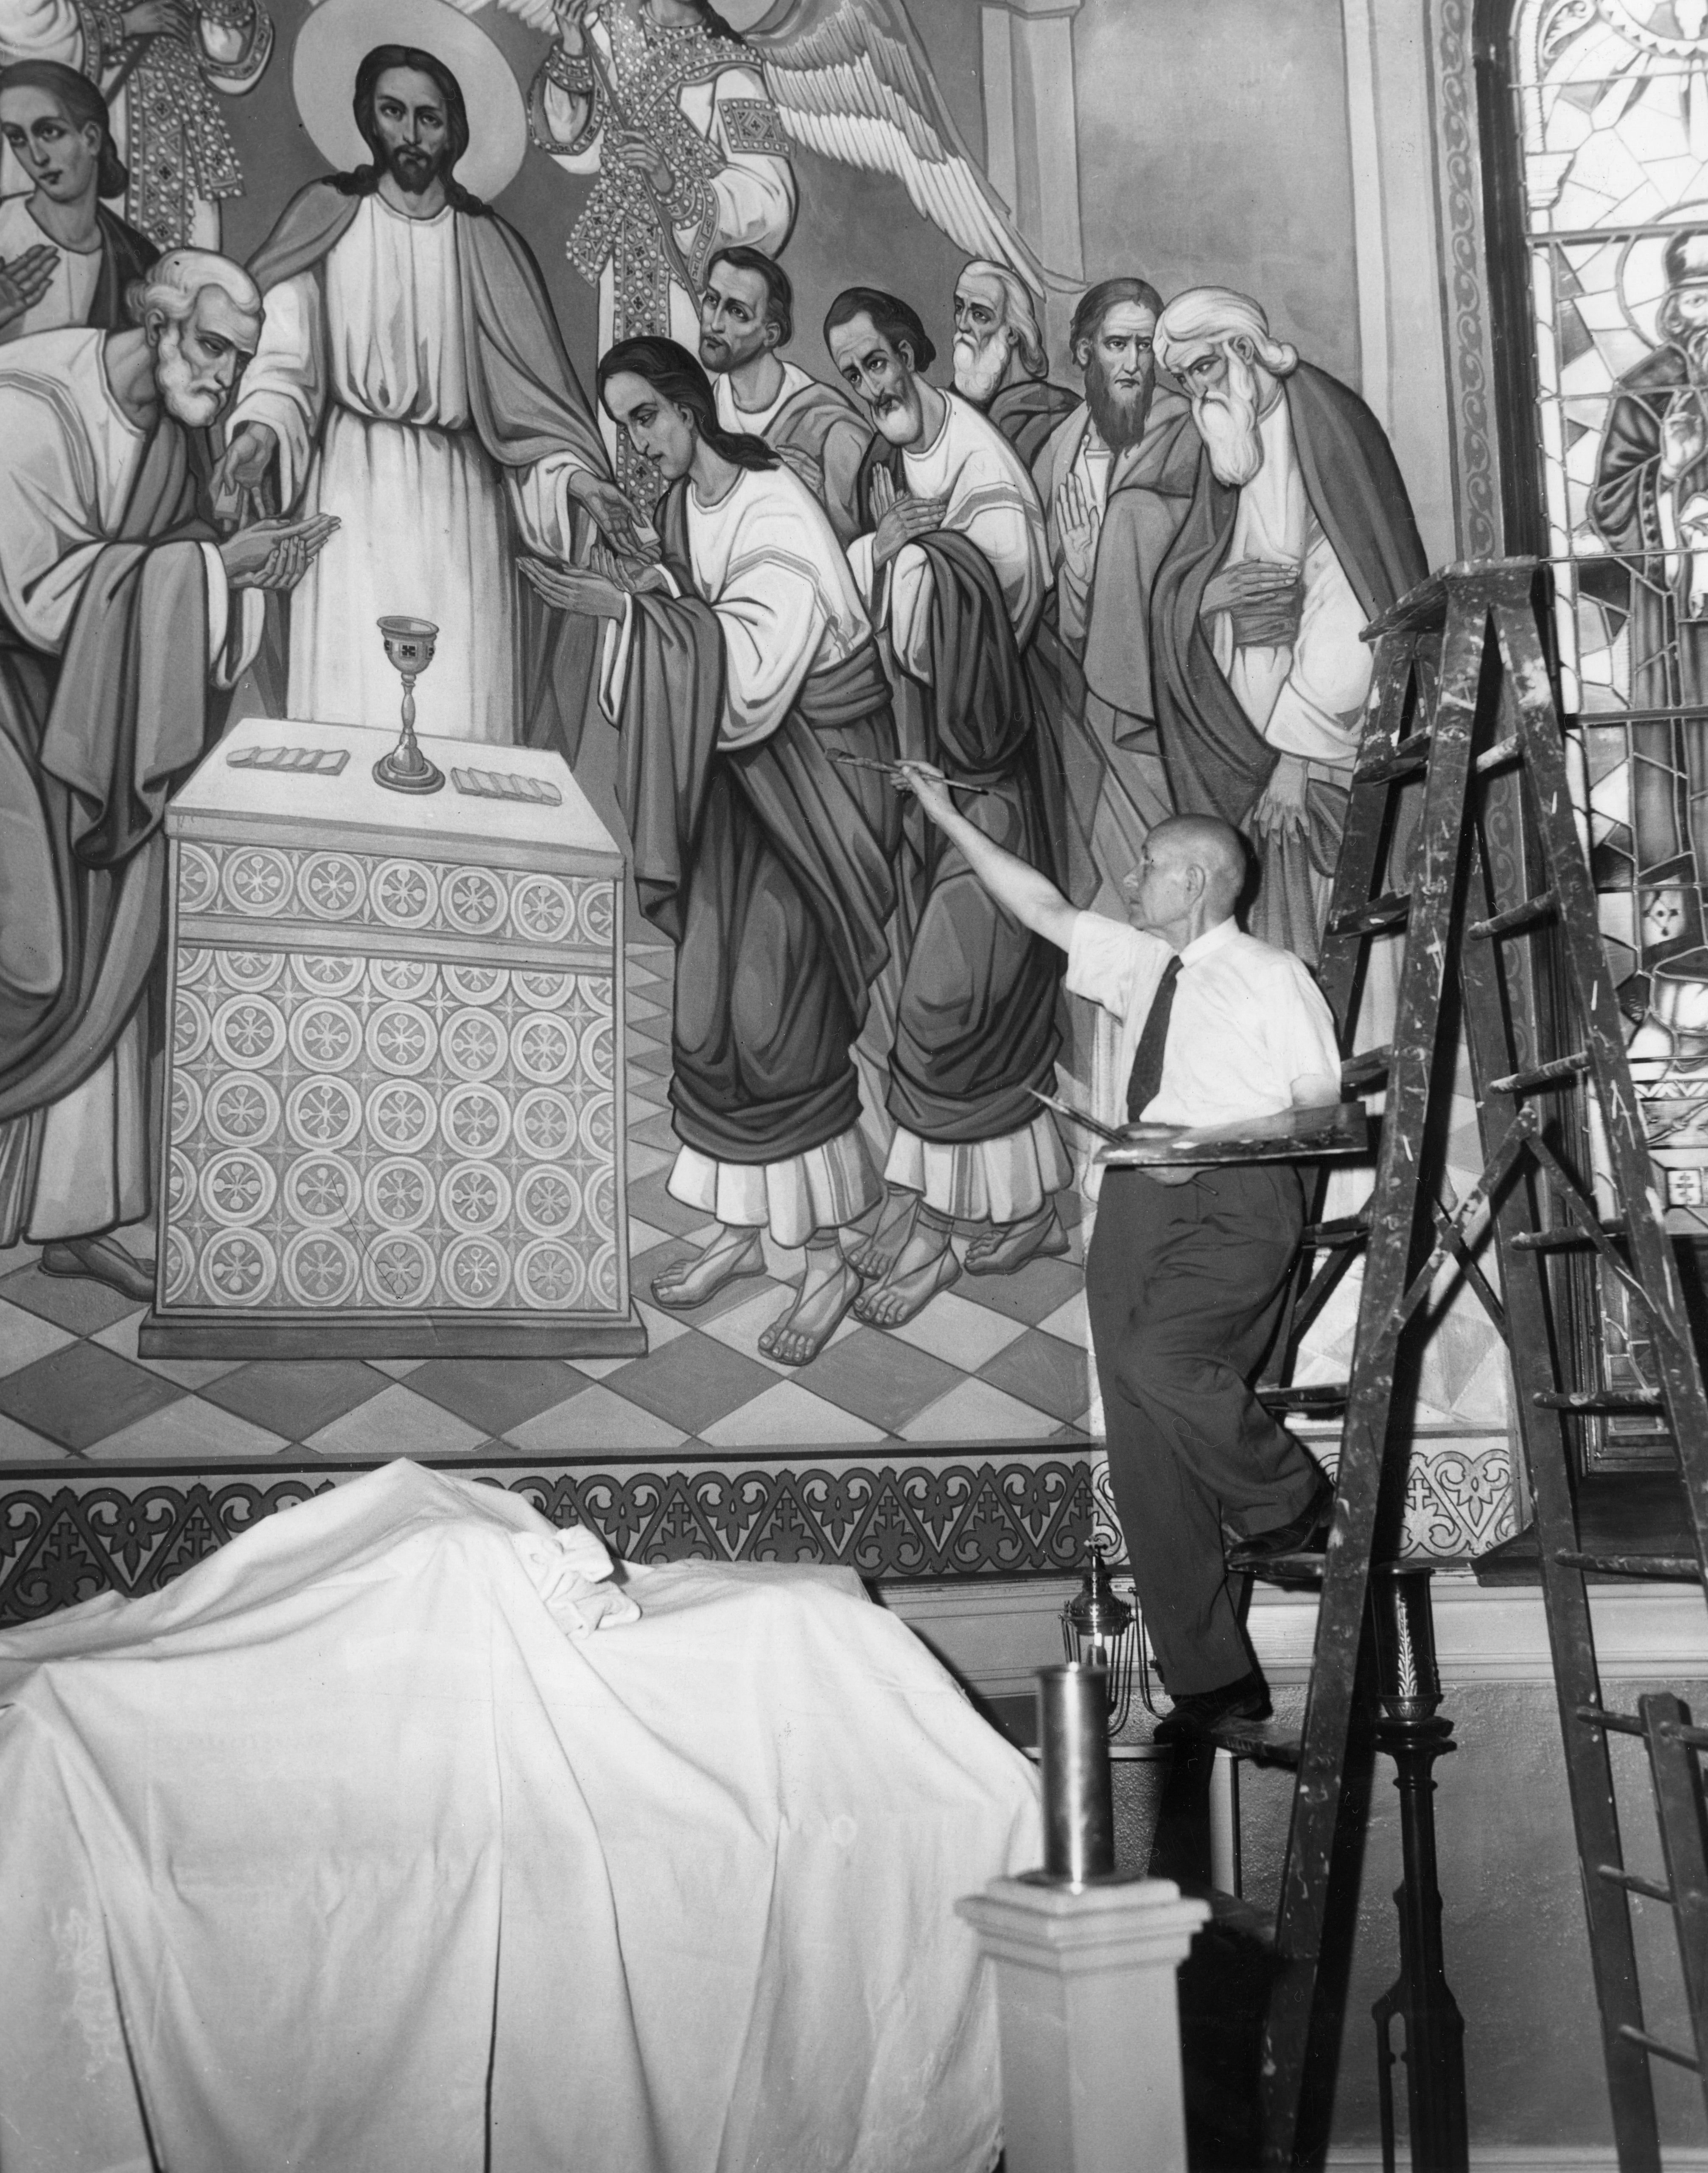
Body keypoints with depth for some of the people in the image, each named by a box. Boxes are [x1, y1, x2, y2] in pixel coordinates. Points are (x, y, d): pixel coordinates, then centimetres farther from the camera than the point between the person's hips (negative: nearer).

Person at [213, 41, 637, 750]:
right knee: (354, 710, -9)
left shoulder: (489, 245, 12)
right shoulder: (326, 219, 7)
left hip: (460, 488, 2)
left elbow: (527, 386, 8)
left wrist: (571, 474, -8)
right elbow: (283, 352, 2)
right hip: (353, 483, -1)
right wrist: (263, 427, -18)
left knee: (464, 714, -6)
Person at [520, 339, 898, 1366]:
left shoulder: (778, 510, -19)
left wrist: (631, 609, -28)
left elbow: (753, 666, -27)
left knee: (778, 1017, -8)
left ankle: (829, 1261, 4)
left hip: (811, 769, -8)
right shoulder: (683, 501, 5)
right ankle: (743, 1226, 22)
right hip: (731, 764, 8)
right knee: (711, 1003, 8)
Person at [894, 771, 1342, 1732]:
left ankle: (1292, 1499, -4)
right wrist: (949, 820, 22)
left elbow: (1324, 1107, -3)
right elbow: (1045, 908, 22)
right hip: (1140, 1200, 6)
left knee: (1156, 1357, -32)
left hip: (1238, 1197, -6)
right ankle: (1209, 1680, 9)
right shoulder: (1140, 964, 17)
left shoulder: (1274, 975, 0)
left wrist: (1209, 1142, -14)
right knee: (1148, 1457, 1)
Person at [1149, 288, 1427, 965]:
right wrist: (1208, 594, -12)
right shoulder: (1228, 444, 13)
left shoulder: (1323, 426, -8)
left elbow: (1348, 608, -15)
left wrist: (1296, 754, -18)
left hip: (1336, 741, -6)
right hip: (1255, 747, 6)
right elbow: (1174, 590, 14)